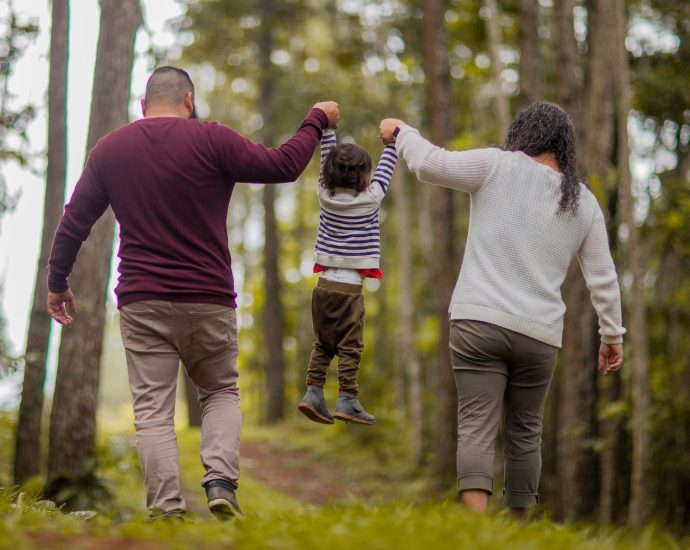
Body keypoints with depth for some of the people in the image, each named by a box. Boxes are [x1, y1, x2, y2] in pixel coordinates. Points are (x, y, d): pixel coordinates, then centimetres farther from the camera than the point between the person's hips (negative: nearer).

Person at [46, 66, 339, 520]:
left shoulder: (109, 150, 6)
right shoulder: (211, 140, -5)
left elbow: (74, 222, 11)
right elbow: (283, 165, -4)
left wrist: (58, 282, 24)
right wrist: (317, 121, 12)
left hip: (142, 303, 1)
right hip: (208, 301, -1)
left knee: (153, 410, 2)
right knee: (222, 392, 16)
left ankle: (166, 508, -8)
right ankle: (221, 479, -5)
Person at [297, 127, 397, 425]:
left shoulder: (326, 195, 3)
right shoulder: (369, 199, -7)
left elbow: (327, 160, 15)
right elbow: (385, 170, 6)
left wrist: (327, 129, 22)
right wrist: (392, 140, 18)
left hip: (324, 283, 5)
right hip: (349, 286, -5)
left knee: (323, 344, 13)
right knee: (349, 346, -1)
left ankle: (313, 392, 6)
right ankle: (346, 400, -3)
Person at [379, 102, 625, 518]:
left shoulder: (499, 167, 0)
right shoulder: (584, 203, 12)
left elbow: (431, 164, -4)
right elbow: (603, 278, 13)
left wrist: (401, 132, 15)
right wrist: (613, 334, 23)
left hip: (479, 320, -3)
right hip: (539, 334, 3)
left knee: (477, 428, -8)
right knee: (525, 432, 16)